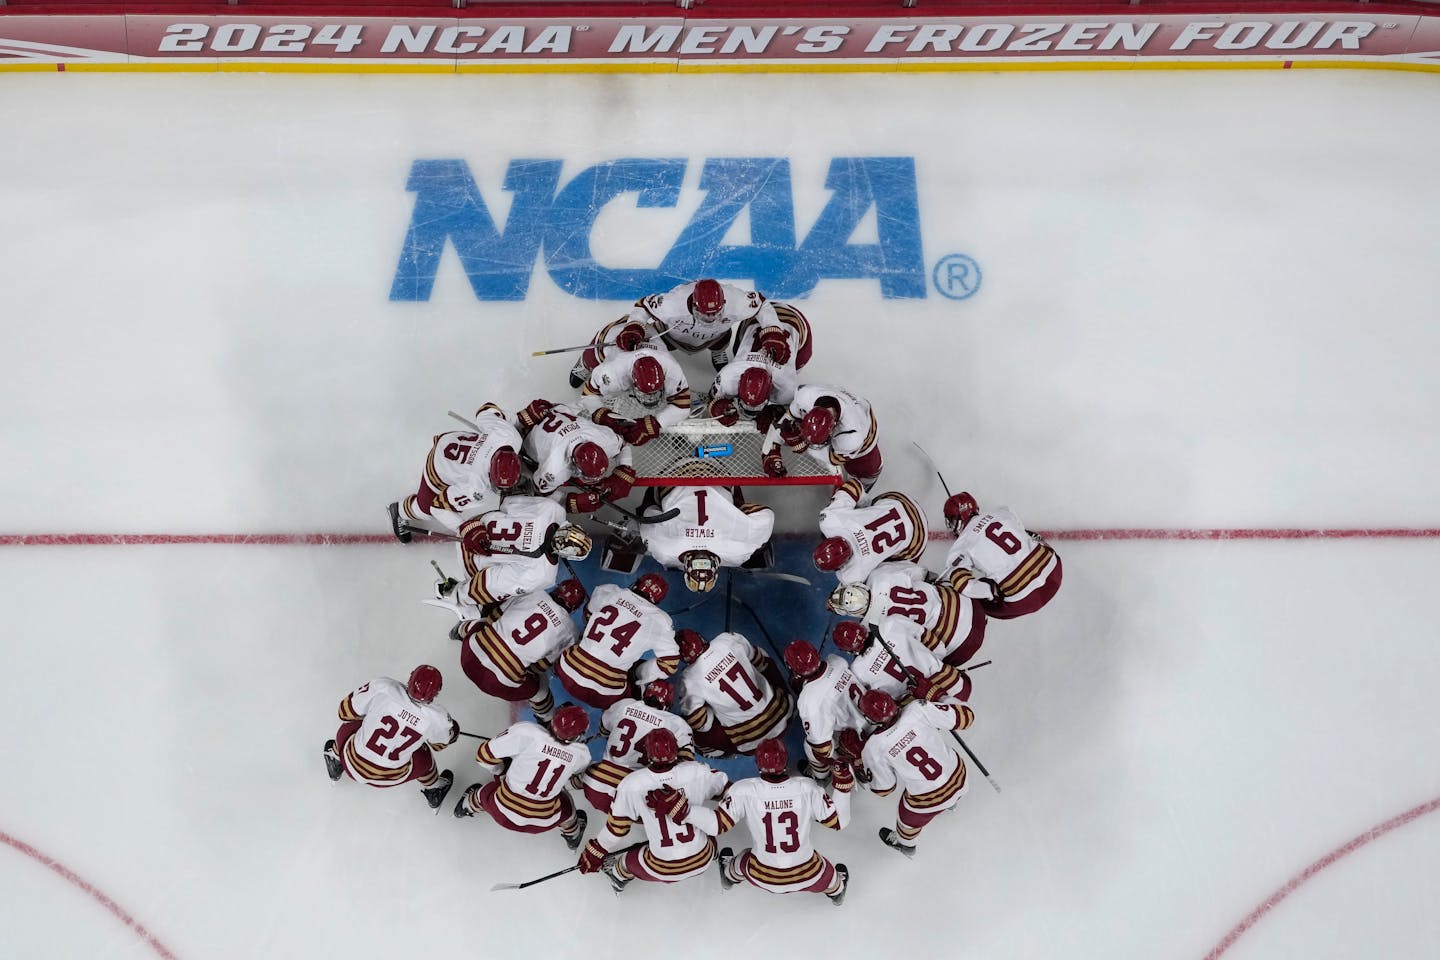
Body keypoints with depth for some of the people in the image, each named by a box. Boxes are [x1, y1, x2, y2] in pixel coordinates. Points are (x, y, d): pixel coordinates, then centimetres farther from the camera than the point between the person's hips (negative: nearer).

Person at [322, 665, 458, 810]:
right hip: (392, 777, 0)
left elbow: (346, 712, -10)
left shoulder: (382, 687, -26)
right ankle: (434, 791, 53)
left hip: (353, 766, 1)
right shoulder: (437, 718, -24)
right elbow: (440, 744, 1)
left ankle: (335, 759, 57)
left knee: (348, 725, 30)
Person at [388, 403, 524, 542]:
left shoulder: (511, 436, -37)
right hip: (440, 471, -5)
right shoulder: (478, 489, -46)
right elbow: (438, 507, -31)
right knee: (425, 507, 21)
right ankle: (400, 511, 52)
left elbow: (486, 411, -16)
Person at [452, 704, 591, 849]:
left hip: (503, 814, -1)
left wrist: (500, 772, 2)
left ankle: (467, 807, 61)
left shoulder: (527, 731, -26)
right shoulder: (581, 754, -16)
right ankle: (573, 836, 59)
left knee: (486, 794, 33)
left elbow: (485, 754, -17)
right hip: (544, 822, 1)